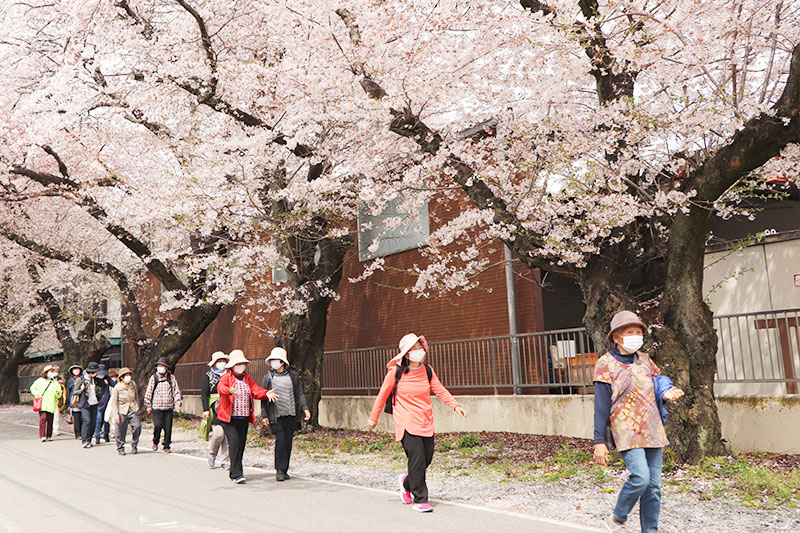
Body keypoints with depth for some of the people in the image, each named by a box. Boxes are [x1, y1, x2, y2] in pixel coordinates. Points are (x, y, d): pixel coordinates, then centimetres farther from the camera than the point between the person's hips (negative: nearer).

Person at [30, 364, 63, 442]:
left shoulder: (55, 383, 11)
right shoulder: (40, 380, 8)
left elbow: (58, 395, 10)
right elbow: (32, 388, 18)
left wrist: (58, 394, -13)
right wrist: (36, 394, 1)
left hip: (51, 405, 2)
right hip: (42, 404, -2)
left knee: (50, 421, 4)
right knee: (43, 418, -15)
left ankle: (49, 436, 14)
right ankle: (42, 436, -14)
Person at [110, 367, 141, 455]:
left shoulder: (133, 384, 6)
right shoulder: (117, 388, -6)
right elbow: (114, 402, -3)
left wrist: (138, 407, 24)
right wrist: (115, 414, -10)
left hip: (133, 411, 3)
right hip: (122, 412, -2)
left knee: (137, 426, -13)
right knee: (120, 431, 1)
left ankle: (134, 446, 5)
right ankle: (120, 448, 21)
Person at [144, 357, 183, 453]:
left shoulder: (171, 378, 6)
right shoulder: (153, 378, 4)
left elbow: (176, 391, 9)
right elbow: (149, 392, 8)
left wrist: (177, 404, 2)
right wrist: (148, 405, 7)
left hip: (169, 407, 1)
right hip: (156, 407, -1)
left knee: (168, 427, 1)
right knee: (158, 425, -12)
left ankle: (167, 446, 14)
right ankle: (155, 442, 13)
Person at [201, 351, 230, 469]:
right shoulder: (208, 376, 6)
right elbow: (204, 394, 0)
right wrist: (206, 409, -10)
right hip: (215, 409, -3)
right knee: (219, 433, -13)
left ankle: (225, 461, 8)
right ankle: (212, 455, 14)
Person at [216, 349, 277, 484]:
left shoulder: (247, 378, 15)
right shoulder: (226, 377, -3)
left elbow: (256, 390, 5)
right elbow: (221, 387, -24)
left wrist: (266, 393, -17)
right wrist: (230, 391, -47)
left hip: (244, 418, 6)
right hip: (229, 417, -6)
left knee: (241, 444, 7)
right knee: (234, 442, -14)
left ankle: (233, 472, 21)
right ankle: (237, 474, -13)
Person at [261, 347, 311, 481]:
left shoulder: (292, 375, 7)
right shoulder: (268, 377, 4)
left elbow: (299, 393, 9)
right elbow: (264, 397, 5)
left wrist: (305, 408, -3)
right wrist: (264, 415, -1)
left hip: (291, 415, 2)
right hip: (276, 415, -2)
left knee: (288, 442, 4)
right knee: (280, 440, -12)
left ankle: (284, 470, 16)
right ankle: (279, 470, -2)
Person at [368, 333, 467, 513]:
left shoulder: (427, 370, 5)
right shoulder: (396, 372, -7)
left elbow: (440, 390, 7)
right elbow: (382, 395, 3)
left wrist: (455, 405, -8)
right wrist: (374, 418, 10)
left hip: (426, 422, 5)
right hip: (406, 422, -5)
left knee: (427, 459, 6)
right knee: (417, 458, -14)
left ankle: (407, 482, 35)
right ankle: (420, 500, -1)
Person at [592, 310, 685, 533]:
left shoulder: (644, 360, 12)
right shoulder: (606, 364, -4)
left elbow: (657, 382, 24)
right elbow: (601, 404, -6)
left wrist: (665, 393, -2)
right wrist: (599, 441, -9)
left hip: (652, 430, 6)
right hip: (626, 431, -6)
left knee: (654, 485, 5)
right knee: (641, 477, -19)